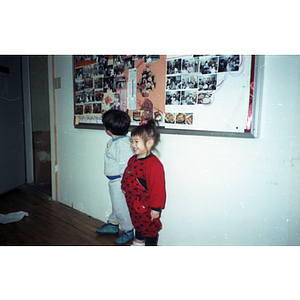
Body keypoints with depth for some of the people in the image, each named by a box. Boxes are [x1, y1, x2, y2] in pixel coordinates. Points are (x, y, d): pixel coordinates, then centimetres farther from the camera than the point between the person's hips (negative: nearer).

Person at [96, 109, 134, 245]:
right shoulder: (113, 141, 6)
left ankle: (128, 231, 23)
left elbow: (127, 166, -26)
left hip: (120, 182, -10)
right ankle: (112, 224, 43)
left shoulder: (123, 144, -26)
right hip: (113, 181, 10)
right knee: (116, 205, 25)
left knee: (121, 207, 5)